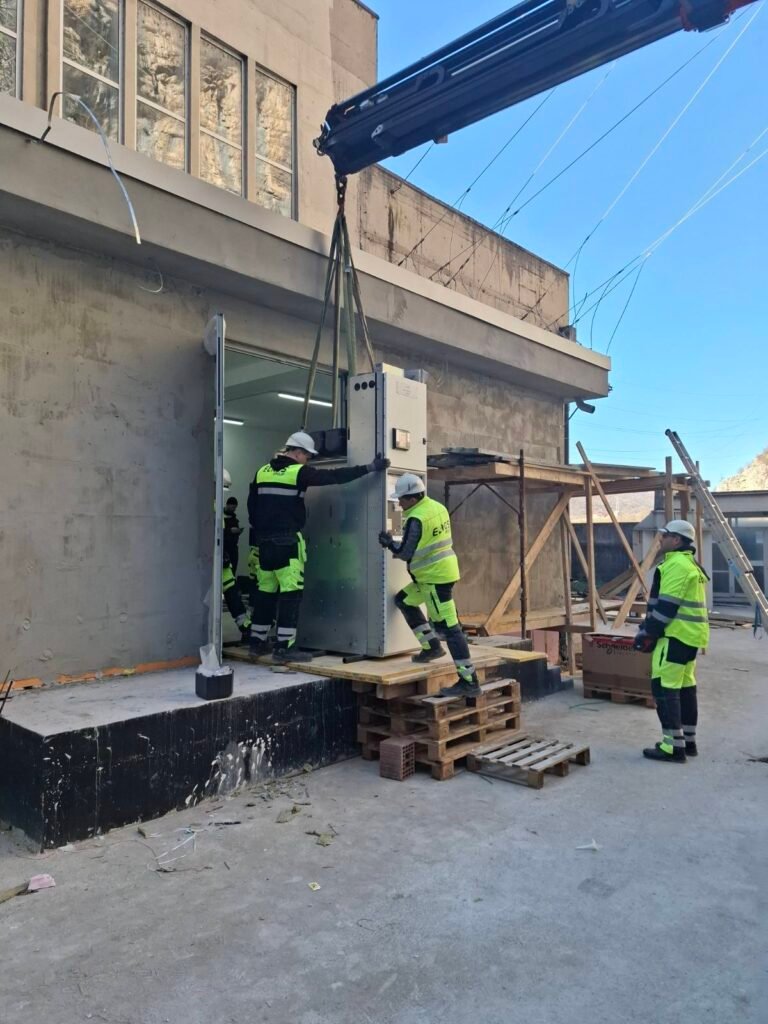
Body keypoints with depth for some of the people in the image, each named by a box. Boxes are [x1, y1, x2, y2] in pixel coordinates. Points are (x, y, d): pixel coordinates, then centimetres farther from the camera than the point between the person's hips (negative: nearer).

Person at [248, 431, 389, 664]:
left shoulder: (262, 472, 12)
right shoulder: (299, 472, -8)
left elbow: (252, 508, 15)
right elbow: (335, 476, -10)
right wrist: (370, 467, -7)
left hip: (263, 542, 7)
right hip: (287, 542, -7)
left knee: (265, 592, 14)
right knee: (290, 593, -4)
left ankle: (257, 642, 21)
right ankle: (284, 647, -7)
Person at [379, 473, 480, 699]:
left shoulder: (416, 519, -19)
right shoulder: (438, 507, 8)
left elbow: (406, 553, -14)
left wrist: (389, 543, 4)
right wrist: (399, 546, 18)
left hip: (436, 576, -10)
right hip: (442, 570, 10)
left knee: (448, 628, -7)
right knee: (404, 600, 22)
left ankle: (469, 682, -4)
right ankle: (432, 646, 23)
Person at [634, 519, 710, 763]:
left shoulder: (676, 564, -16)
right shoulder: (689, 563, 19)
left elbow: (667, 606, -21)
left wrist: (648, 633, -15)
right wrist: (650, 629, 19)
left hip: (676, 635, -11)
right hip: (689, 635, 11)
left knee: (665, 688, -7)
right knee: (685, 688, 14)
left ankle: (673, 747, -5)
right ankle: (688, 742, 22)